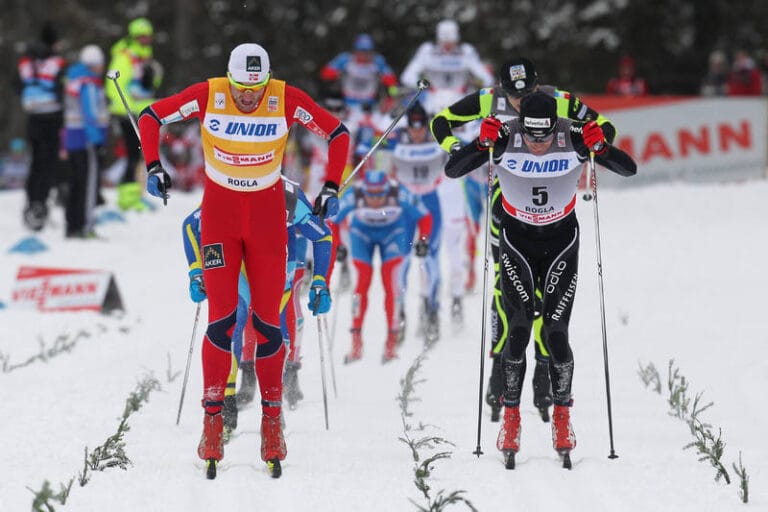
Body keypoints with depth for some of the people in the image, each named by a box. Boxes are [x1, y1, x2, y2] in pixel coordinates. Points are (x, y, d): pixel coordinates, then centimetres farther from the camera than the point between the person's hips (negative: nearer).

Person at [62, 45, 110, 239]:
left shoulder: (74, 81, 17)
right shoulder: (89, 84, -12)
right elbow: (90, 114, -18)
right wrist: (97, 140, -19)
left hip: (72, 138, 10)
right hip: (88, 140, -9)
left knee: (75, 184, 11)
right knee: (89, 182, -9)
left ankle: (72, 227, 13)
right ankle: (85, 227, -14)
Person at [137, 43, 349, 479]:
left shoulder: (286, 100, -13)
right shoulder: (208, 95, -13)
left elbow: (338, 133, -2)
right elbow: (151, 117, -1)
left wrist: (332, 190, -7)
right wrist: (154, 166, -10)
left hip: (268, 217, 0)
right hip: (219, 214, 0)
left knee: (267, 320, -1)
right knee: (222, 318, -8)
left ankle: (272, 416, 9)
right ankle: (213, 418, -2)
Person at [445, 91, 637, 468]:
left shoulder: (574, 138, -20)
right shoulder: (505, 140, -21)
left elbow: (629, 169, -17)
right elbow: (452, 171, -20)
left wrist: (599, 147, -36)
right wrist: (482, 143, -37)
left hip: (561, 242, 0)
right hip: (516, 241, 0)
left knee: (555, 333, -7)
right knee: (518, 330, -11)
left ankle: (561, 417, 11)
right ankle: (511, 419, 3)